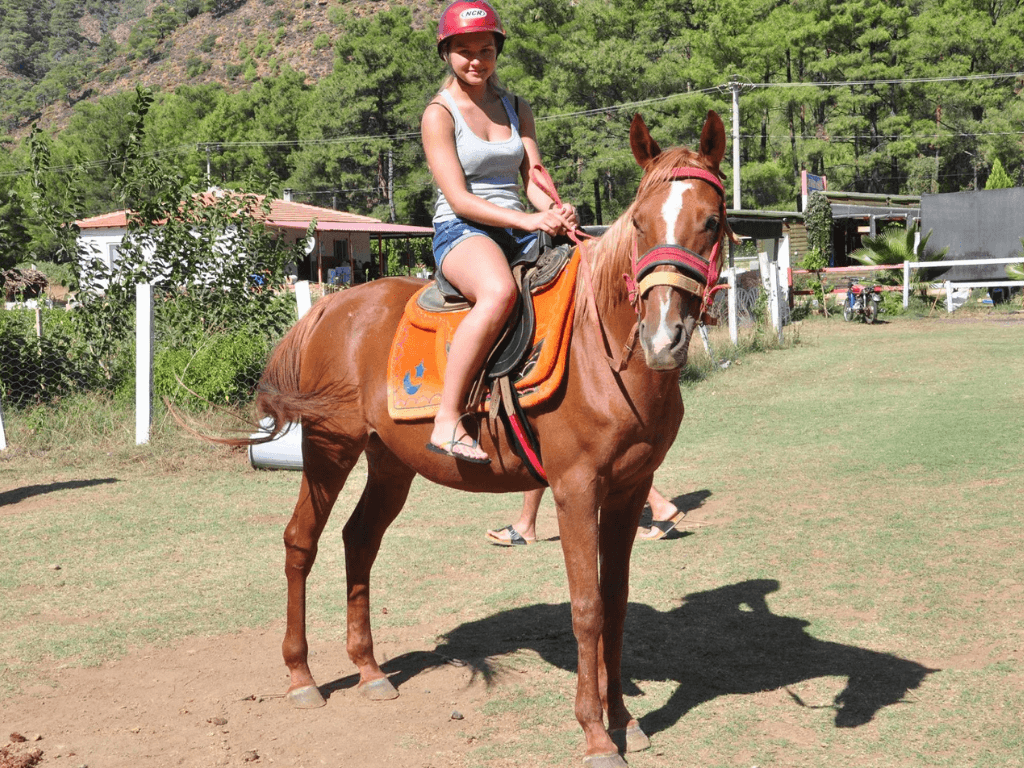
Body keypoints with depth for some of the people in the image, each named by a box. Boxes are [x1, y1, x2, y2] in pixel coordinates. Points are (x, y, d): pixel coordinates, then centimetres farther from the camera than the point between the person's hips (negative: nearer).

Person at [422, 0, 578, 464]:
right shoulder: (439, 114, -2)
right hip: (461, 233, -6)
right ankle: (446, 422, -37)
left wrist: (556, 212, -17)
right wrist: (528, 220, -23)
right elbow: (459, 199, -12)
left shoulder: (517, 109, 16)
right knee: (500, 292, -40)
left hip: (521, 232, 6)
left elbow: (533, 180, 7)